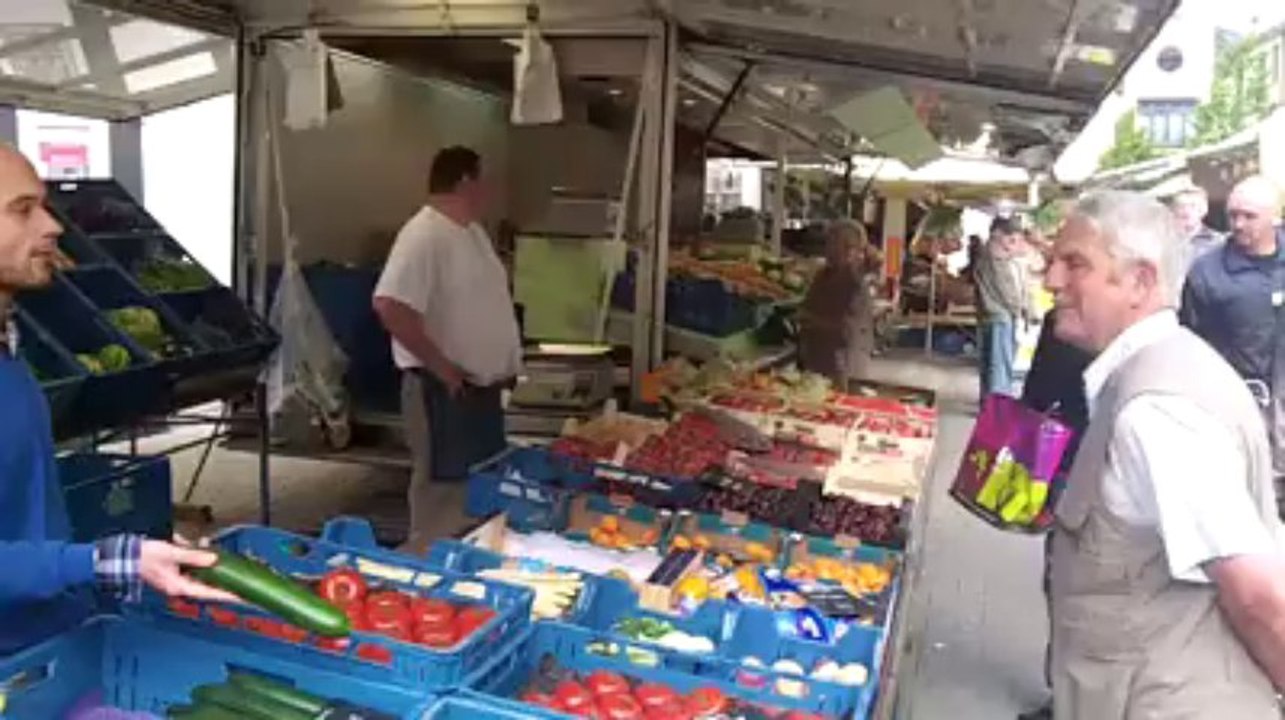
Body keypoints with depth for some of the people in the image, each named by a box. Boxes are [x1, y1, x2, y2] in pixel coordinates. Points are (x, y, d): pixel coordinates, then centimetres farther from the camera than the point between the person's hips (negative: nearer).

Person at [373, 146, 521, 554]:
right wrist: (439, 364, -23)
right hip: (445, 388, -9)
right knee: (443, 486, 1)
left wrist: (502, 364, 14)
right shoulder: (425, 236, -19)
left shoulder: (472, 231, 12)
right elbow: (389, 306, -29)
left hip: (482, 385, 10)